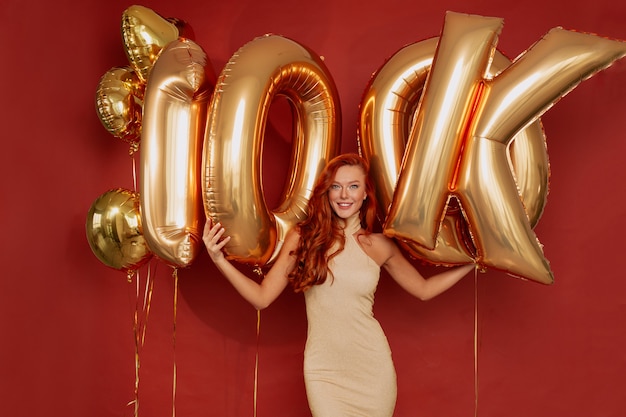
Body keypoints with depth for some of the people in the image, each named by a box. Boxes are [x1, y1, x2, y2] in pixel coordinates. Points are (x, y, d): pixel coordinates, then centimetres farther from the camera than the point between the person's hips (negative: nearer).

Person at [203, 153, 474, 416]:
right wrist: (218, 259, -13)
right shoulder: (302, 237, -3)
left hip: (372, 366, 1)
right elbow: (262, 297, -3)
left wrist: (472, 262, 8)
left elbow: (424, 289, 13)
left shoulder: (380, 246, 1)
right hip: (324, 370, -1)